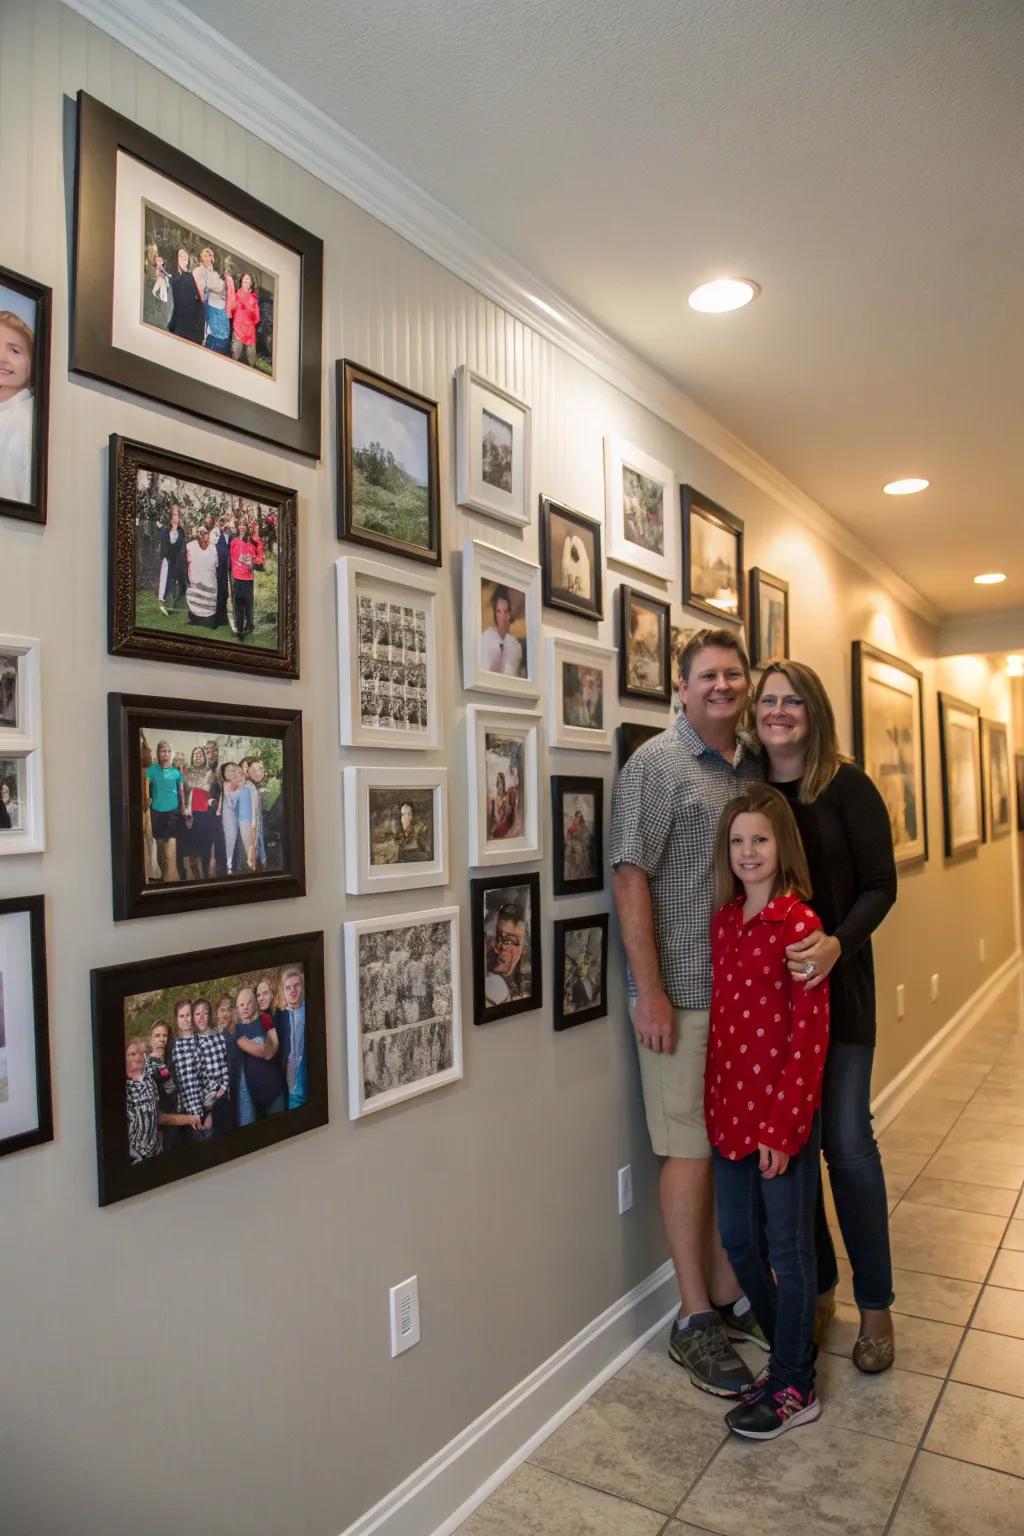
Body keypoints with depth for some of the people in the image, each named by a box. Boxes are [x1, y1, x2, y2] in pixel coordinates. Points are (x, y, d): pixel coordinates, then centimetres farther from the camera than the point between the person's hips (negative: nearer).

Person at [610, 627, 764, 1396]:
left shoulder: (758, 767, 10)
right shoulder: (656, 764, -9)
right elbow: (631, 878, -13)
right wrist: (650, 992, -16)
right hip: (685, 996, -6)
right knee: (693, 1152, 5)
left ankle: (731, 1296, 33)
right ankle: (695, 1319, 22)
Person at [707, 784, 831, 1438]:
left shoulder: (798, 924, -15)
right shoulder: (725, 920, 5)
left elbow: (809, 1035, -16)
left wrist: (782, 1126, -16)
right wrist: (719, 1106, 9)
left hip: (783, 1116, -7)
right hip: (731, 1112, 7)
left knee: (788, 1248, 9)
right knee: (738, 1237, 18)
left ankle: (794, 1388, 27)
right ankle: (793, 1348, 40)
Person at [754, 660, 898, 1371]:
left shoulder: (847, 786, -7)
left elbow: (880, 886, -9)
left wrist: (837, 944, -26)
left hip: (837, 987, -3)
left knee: (848, 1142, 1)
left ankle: (876, 1306, 21)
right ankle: (817, 1289, 30)